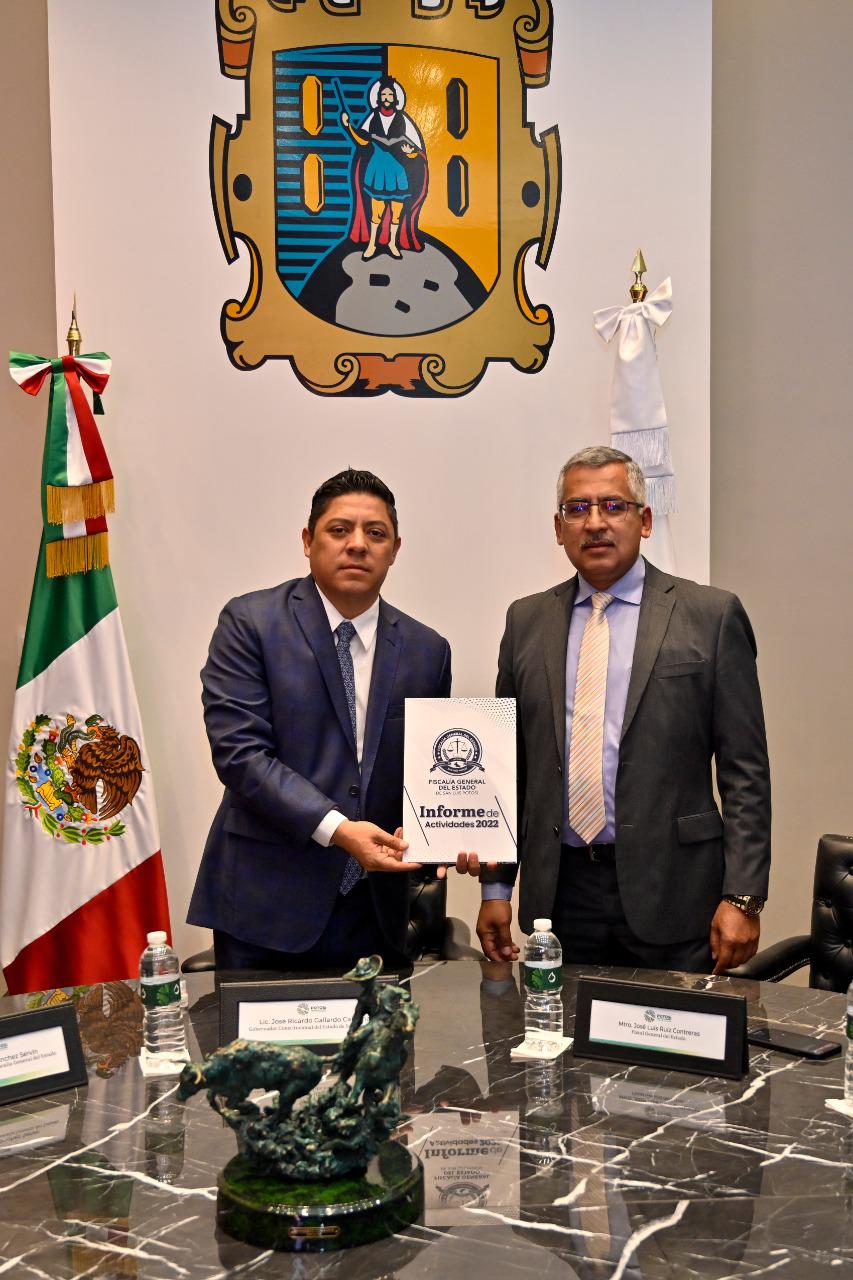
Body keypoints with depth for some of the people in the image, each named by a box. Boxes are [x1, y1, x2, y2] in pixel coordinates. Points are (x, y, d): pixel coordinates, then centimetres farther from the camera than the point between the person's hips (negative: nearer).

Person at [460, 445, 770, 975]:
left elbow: (745, 772, -3)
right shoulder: (527, 621, 9)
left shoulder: (712, 615, -1)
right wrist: (496, 886, 8)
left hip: (670, 893, -3)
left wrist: (743, 897, -9)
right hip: (560, 892, 3)